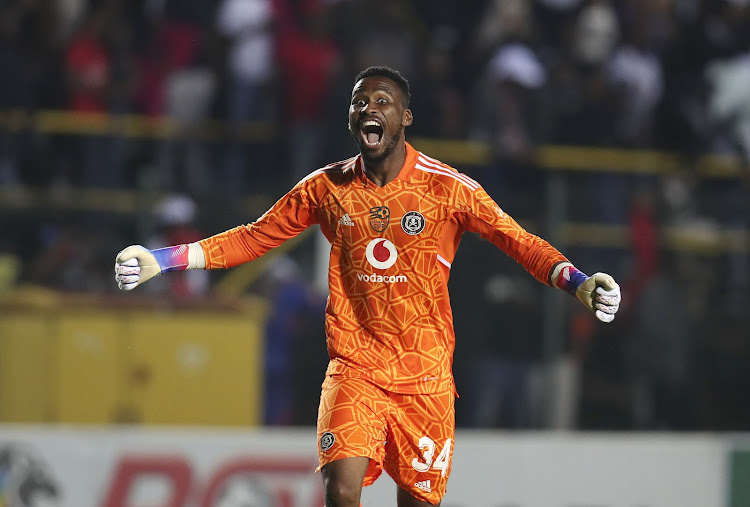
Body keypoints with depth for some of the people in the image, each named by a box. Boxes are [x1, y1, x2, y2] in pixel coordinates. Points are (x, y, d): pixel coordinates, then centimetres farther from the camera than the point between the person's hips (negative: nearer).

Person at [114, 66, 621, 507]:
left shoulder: (447, 188, -4)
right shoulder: (327, 188, 3)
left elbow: (518, 240, -5)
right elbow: (254, 238, 11)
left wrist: (579, 283, -22)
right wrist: (161, 261, 6)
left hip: (425, 374, 0)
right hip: (354, 368, 1)